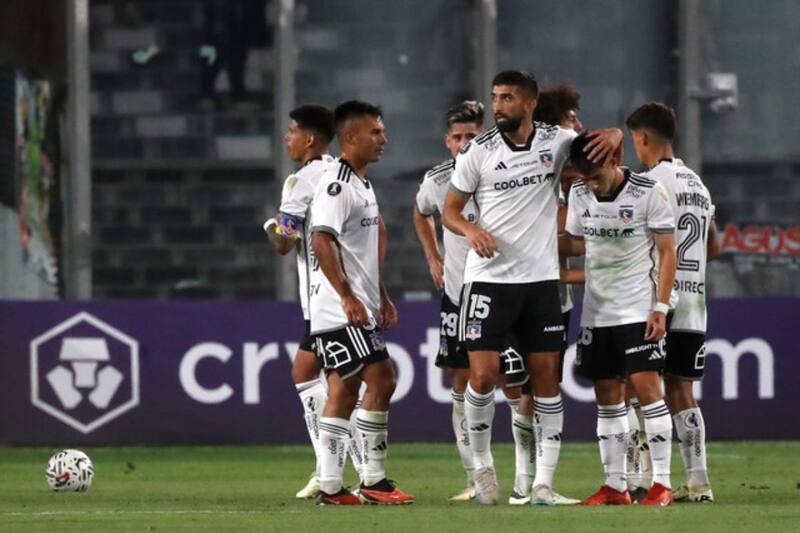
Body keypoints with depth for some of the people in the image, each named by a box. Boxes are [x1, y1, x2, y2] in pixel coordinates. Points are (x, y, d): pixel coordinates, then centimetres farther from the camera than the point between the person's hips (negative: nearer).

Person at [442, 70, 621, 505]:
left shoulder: (555, 141, 1)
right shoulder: (477, 151, -3)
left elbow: (604, 140, 16)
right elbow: (450, 211, 4)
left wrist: (613, 135, -8)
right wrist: (472, 231, -18)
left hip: (541, 278, 2)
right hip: (489, 277, -2)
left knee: (546, 377, 2)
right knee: (483, 375, -10)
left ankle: (544, 480, 7)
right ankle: (481, 462, 11)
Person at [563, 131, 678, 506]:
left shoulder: (649, 193, -10)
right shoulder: (579, 195, 5)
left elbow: (667, 252, -7)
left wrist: (660, 308, -12)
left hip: (639, 310, -5)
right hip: (596, 313, 5)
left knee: (646, 387, -12)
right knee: (607, 397, 6)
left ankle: (662, 483, -8)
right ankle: (615, 486, 10)